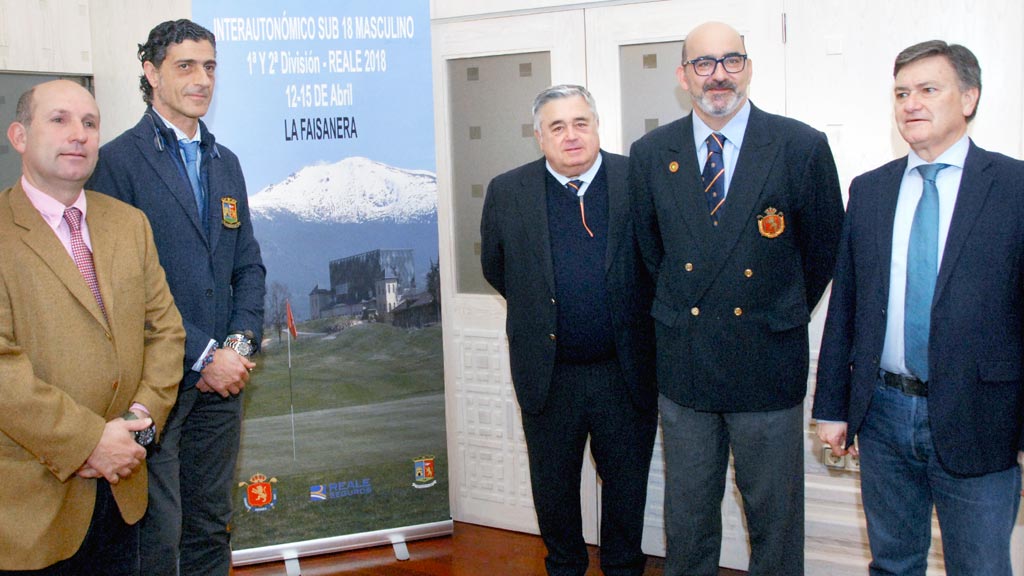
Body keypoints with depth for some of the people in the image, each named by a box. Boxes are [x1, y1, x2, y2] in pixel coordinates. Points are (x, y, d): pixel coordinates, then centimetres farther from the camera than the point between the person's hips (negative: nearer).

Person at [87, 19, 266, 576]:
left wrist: (240, 342, -1)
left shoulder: (225, 162, 15)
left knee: (211, 529, 14)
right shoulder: (119, 160, -6)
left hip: (220, 377, 6)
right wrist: (201, 355, -15)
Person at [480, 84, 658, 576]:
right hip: (548, 376, 1)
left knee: (627, 482, 15)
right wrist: (539, 312, 10)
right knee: (553, 484, 17)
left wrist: (628, 315, 5)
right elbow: (495, 268, 9)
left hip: (624, 371, -1)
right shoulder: (507, 193, -3)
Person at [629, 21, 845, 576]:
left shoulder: (802, 147, -6)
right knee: (686, 518, 14)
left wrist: (782, 317, 12)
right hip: (683, 361, 2)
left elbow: (823, 251, 4)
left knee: (775, 519, 10)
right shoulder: (650, 154, 2)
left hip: (768, 363, -2)